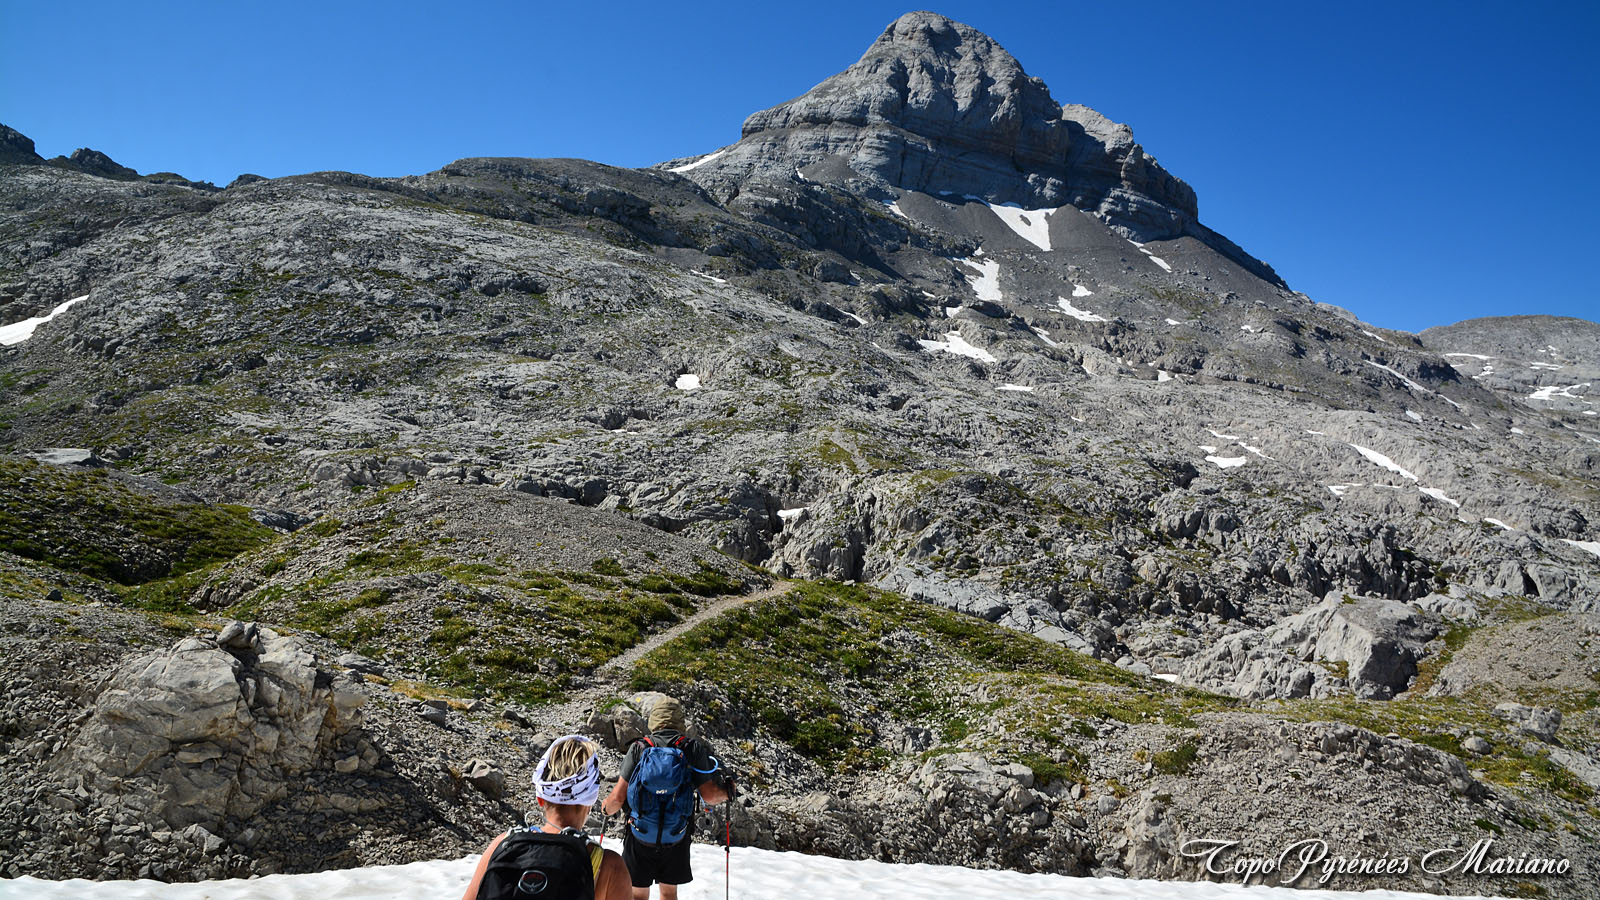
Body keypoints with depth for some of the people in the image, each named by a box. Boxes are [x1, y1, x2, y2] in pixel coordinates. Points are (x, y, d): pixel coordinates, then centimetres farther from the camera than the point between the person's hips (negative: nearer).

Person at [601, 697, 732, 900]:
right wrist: (727, 793, 12)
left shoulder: (639, 748, -9)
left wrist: (606, 807, 14)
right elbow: (708, 795, -9)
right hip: (676, 838, 1)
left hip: (639, 836, -1)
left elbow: (618, 797, -8)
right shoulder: (693, 748, -9)